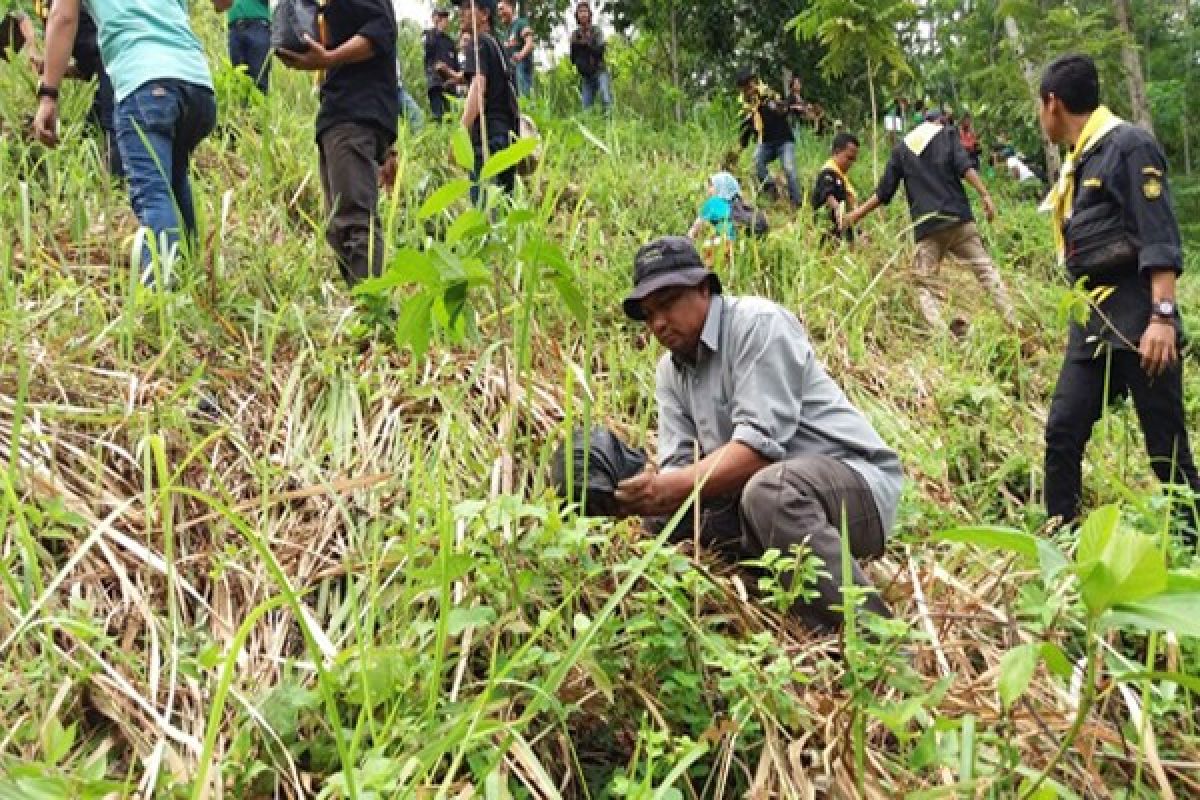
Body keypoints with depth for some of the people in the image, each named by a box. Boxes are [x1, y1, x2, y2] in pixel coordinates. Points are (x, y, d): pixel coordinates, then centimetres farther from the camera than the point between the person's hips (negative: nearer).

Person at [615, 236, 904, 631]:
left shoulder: (758, 323, -14)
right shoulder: (669, 371, 11)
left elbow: (760, 444, -25)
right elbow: (679, 467, 0)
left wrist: (678, 487, -32)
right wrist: (653, 492, -22)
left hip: (857, 482, -8)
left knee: (768, 492, -38)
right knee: (658, 515, -2)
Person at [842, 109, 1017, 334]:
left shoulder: (901, 149, 17)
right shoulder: (947, 134, 12)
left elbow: (884, 191, 16)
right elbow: (964, 167, -6)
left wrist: (858, 213, 27)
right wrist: (985, 195, -11)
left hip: (926, 226, 1)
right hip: (958, 218, -1)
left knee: (925, 285, 1)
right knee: (986, 270, 6)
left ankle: (942, 332, -20)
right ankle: (1013, 322, -2)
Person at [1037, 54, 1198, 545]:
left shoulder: (1128, 145, -8)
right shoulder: (1079, 160, 18)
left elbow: (1160, 239, -15)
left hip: (1137, 319, -8)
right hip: (1092, 322, 9)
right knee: (1062, 433, 6)